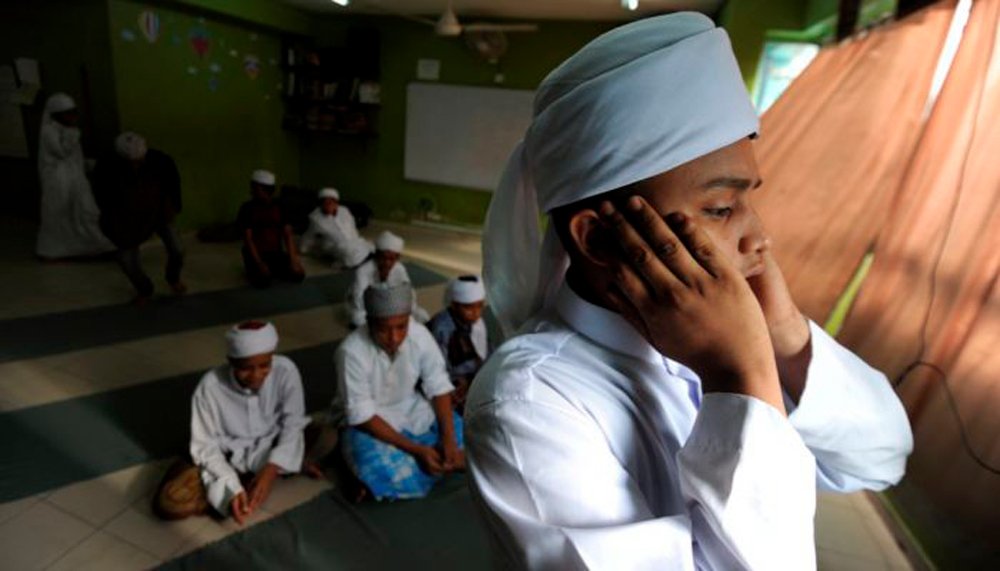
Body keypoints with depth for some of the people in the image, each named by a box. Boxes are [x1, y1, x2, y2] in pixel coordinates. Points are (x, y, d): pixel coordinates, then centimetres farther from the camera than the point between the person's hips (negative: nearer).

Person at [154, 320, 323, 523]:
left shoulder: (285, 370, -23)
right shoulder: (210, 386, -24)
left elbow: (293, 425, -16)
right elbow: (206, 446, -17)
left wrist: (271, 470, -30)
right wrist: (232, 489, -30)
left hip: (273, 450, -1)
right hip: (227, 460, 2)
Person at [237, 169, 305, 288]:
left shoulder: (279, 207, 3)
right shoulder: (247, 208, -6)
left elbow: (288, 234, -1)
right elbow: (247, 239, -12)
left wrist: (293, 260, -13)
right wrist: (259, 264, -22)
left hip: (277, 253, 3)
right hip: (256, 254, -3)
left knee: (298, 275, -18)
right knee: (263, 281, -30)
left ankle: (272, 271, 9)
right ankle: (254, 270, 6)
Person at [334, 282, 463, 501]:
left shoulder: (420, 334, -18)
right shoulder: (352, 351, -28)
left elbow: (438, 386, -11)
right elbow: (361, 416, -25)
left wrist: (449, 439, -22)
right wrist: (416, 449, -29)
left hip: (411, 409, 5)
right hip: (367, 420, -5)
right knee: (387, 473, -34)